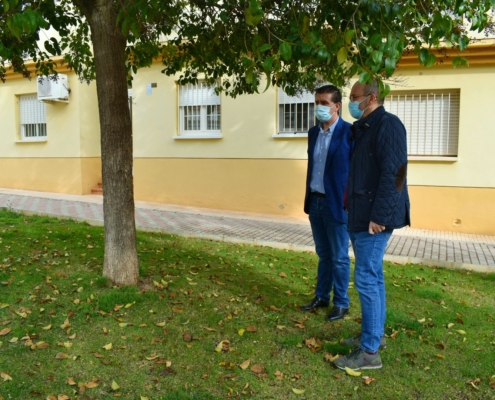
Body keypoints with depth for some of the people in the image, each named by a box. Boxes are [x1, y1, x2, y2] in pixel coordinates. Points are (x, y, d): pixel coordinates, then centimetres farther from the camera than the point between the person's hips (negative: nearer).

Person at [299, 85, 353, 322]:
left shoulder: (349, 132, -11)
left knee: (339, 257, 6)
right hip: (315, 202, 6)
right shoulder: (313, 133, 10)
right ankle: (321, 297, 31)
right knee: (323, 254, 18)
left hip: (337, 204, -6)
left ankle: (341, 303, 21)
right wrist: (308, 199, 14)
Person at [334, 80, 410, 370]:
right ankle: (376, 334, 29)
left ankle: (370, 352, 2)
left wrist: (379, 215, -23)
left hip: (374, 217, -10)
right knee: (373, 276, 16)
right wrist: (357, 211, 16)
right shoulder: (365, 128, 17)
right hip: (362, 215, 10)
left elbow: (395, 173, -21)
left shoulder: (387, 124, -13)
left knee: (367, 279, -7)